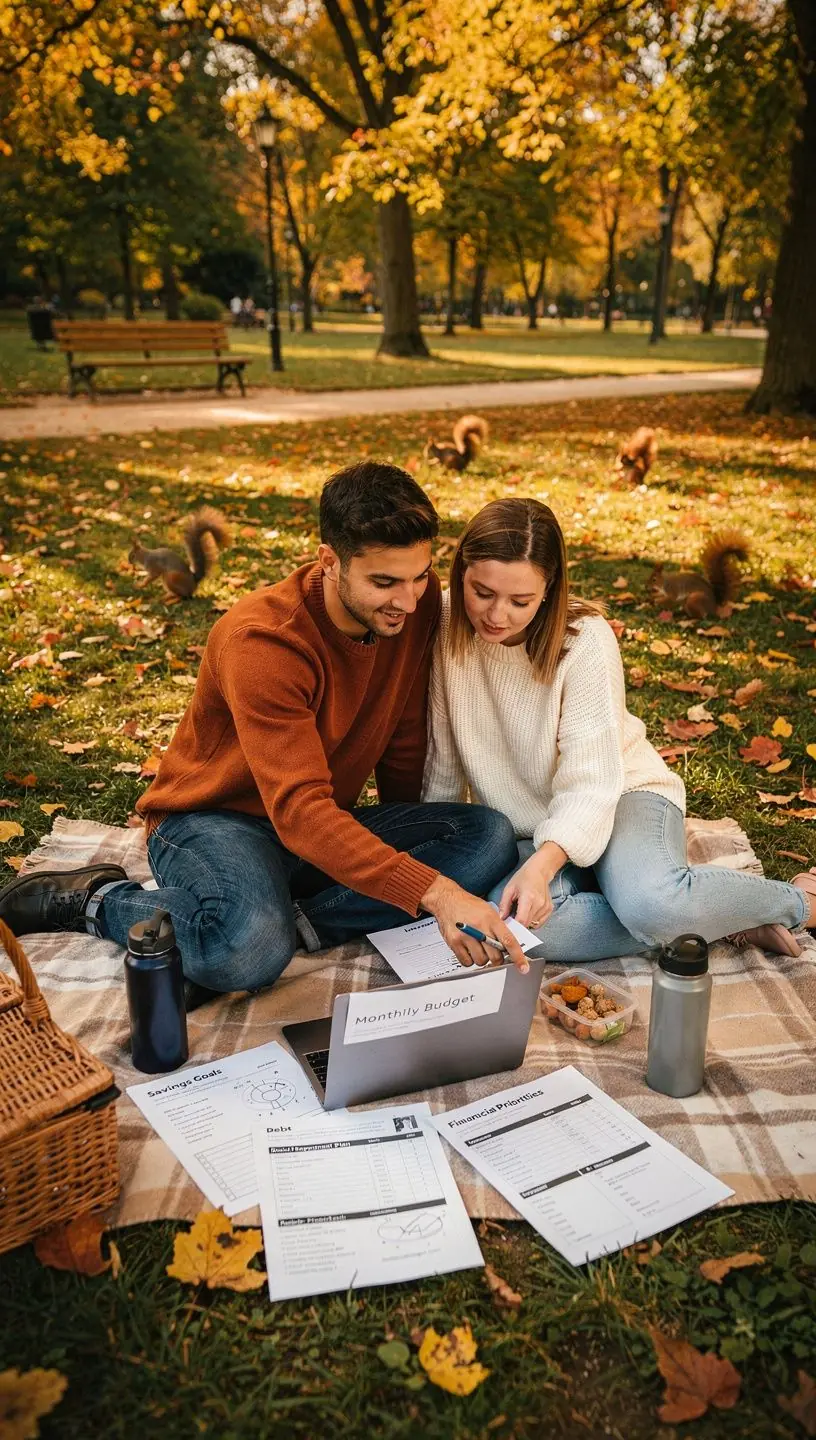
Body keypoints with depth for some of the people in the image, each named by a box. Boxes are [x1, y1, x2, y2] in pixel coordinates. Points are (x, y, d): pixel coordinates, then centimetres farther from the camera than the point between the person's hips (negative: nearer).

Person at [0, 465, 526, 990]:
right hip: (215, 820, -5)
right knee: (251, 950, -38)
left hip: (330, 824, 6)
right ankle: (100, 900, -8)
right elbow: (299, 809, -34)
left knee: (491, 837, -17)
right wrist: (431, 891, -42)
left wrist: (412, 840, 10)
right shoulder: (261, 640, -26)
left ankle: (289, 921, -20)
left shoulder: (419, 603, -8)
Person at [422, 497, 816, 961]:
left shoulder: (585, 641, -20)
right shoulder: (444, 627, -11)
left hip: (622, 795, -3)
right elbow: (442, 762, -1)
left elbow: (590, 783, -24)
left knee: (650, 903, -36)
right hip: (521, 827, 4)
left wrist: (540, 865, -39)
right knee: (518, 926, -31)